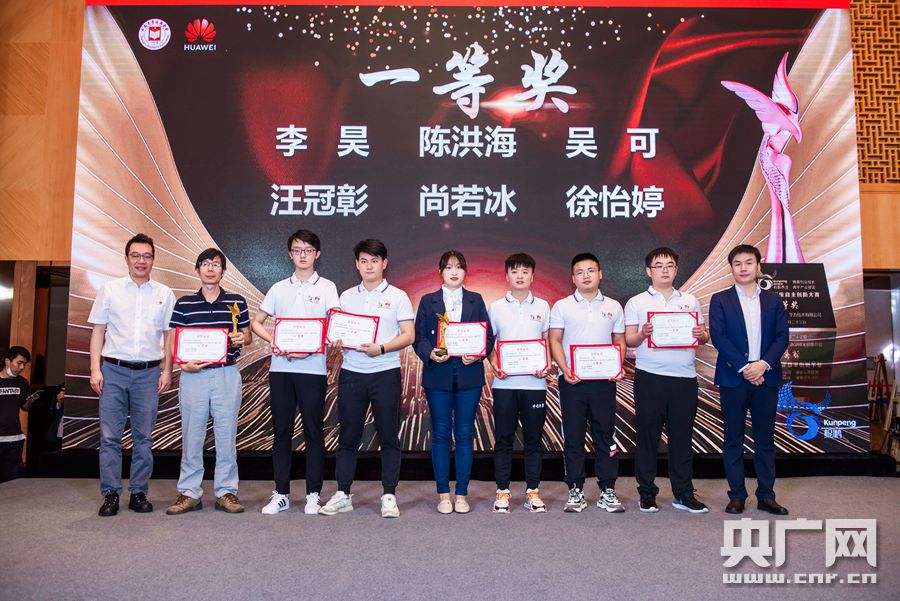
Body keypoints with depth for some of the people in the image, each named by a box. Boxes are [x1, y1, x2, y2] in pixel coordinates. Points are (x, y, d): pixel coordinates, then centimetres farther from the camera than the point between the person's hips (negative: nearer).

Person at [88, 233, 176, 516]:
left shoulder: (164, 294, 8)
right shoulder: (109, 290, 7)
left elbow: (169, 335, 9)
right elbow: (98, 331, 6)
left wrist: (167, 371, 2)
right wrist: (95, 369, -2)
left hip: (148, 372, 1)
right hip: (114, 370, 0)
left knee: (144, 437, 5)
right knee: (110, 435, 1)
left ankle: (138, 493, 14)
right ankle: (110, 494, 10)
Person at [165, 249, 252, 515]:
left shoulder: (237, 302, 7)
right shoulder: (184, 303, 7)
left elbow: (247, 335, 13)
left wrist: (241, 338, -10)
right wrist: (183, 363, -11)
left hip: (227, 374, 0)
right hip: (193, 374, 0)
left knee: (226, 434, 5)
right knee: (191, 435, 5)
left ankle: (226, 491, 15)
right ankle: (189, 493, 16)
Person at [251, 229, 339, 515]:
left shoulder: (326, 287, 4)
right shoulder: (279, 289, 13)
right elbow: (256, 322, 15)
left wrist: (310, 348, -18)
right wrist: (273, 341, -4)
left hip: (312, 368, -3)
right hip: (280, 367, 3)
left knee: (313, 432, 2)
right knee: (281, 431, 8)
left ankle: (313, 494, 13)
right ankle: (281, 494, 17)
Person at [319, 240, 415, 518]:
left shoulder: (397, 296, 2)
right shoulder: (346, 296, 12)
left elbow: (408, 335, -3)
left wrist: (381, 348, -18)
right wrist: (336, 340, -10)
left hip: (386, 373, -2)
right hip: (351, 373, 3)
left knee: (389, 437, 4)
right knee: (347, 436, 7)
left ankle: (389, 496, 13)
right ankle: (342, 495, 17)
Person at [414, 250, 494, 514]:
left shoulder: (476, 300, 10)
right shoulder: (428, 301, 8)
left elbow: (488, 336, 6)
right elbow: (419, 337, 2)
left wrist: (478, 354, -13)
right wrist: (431, 354, -16)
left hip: (469, 375, 1)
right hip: (438, 376, 0)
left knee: (464, 435, 4)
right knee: (441, 435, 4)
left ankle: (462, 494, 14)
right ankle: (443, 494, 15)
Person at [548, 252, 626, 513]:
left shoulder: (613, 307, 11)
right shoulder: (562, 306, 4)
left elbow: (619, 341, 12)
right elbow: (554, 340, 1)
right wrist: (565, 370, -12)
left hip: (603, 380, 2)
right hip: (572, 380, -1)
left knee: (605, 435, 5)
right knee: (573, 437, 3)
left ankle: (608, 491, 15)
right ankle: (575, 491, 13)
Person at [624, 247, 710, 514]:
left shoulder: (690, 300, 15)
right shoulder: (636, 303, 6)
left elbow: (703, 336, 15)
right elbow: (628, 340, 3)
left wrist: (701, 335, -7)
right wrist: (643, 334, -17)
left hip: (684, 377, 2)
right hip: (650, 377, -2)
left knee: (682, 436, 7)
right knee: (647, 435, 3)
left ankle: (683, 494, 17)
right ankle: (647, 493, 13)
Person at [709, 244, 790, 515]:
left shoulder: (773, 300, 10)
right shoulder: (720, 300, 2)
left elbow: (783, 336, 3)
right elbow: (718, 337, -7)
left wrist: (763, 364, -12)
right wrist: (744, 367, -14)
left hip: (766, 377, 2)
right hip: (733, 378, -2)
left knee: (765, 439, 8)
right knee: (733, 439, 4)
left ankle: (766, 495, 17)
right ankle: (737, 495, 12)